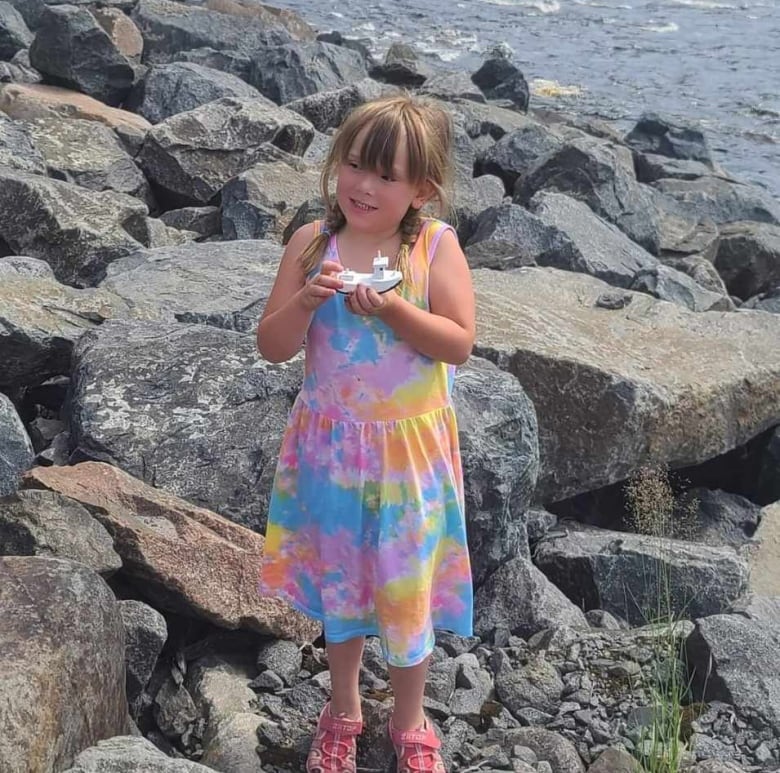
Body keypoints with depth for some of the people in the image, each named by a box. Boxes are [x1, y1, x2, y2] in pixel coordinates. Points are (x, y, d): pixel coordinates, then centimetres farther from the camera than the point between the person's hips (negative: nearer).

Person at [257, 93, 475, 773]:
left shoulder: (435, 245, -11)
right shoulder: (312, 244, -6)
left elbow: (460, 342, -16)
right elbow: (272, 346, -6)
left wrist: (392, 309, -29)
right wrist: (306, 301, -24)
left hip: (408, 447, -2)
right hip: (331, 444, 2)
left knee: (406, 582, 12)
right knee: (338, 573, 18)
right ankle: (343, 707, 41)